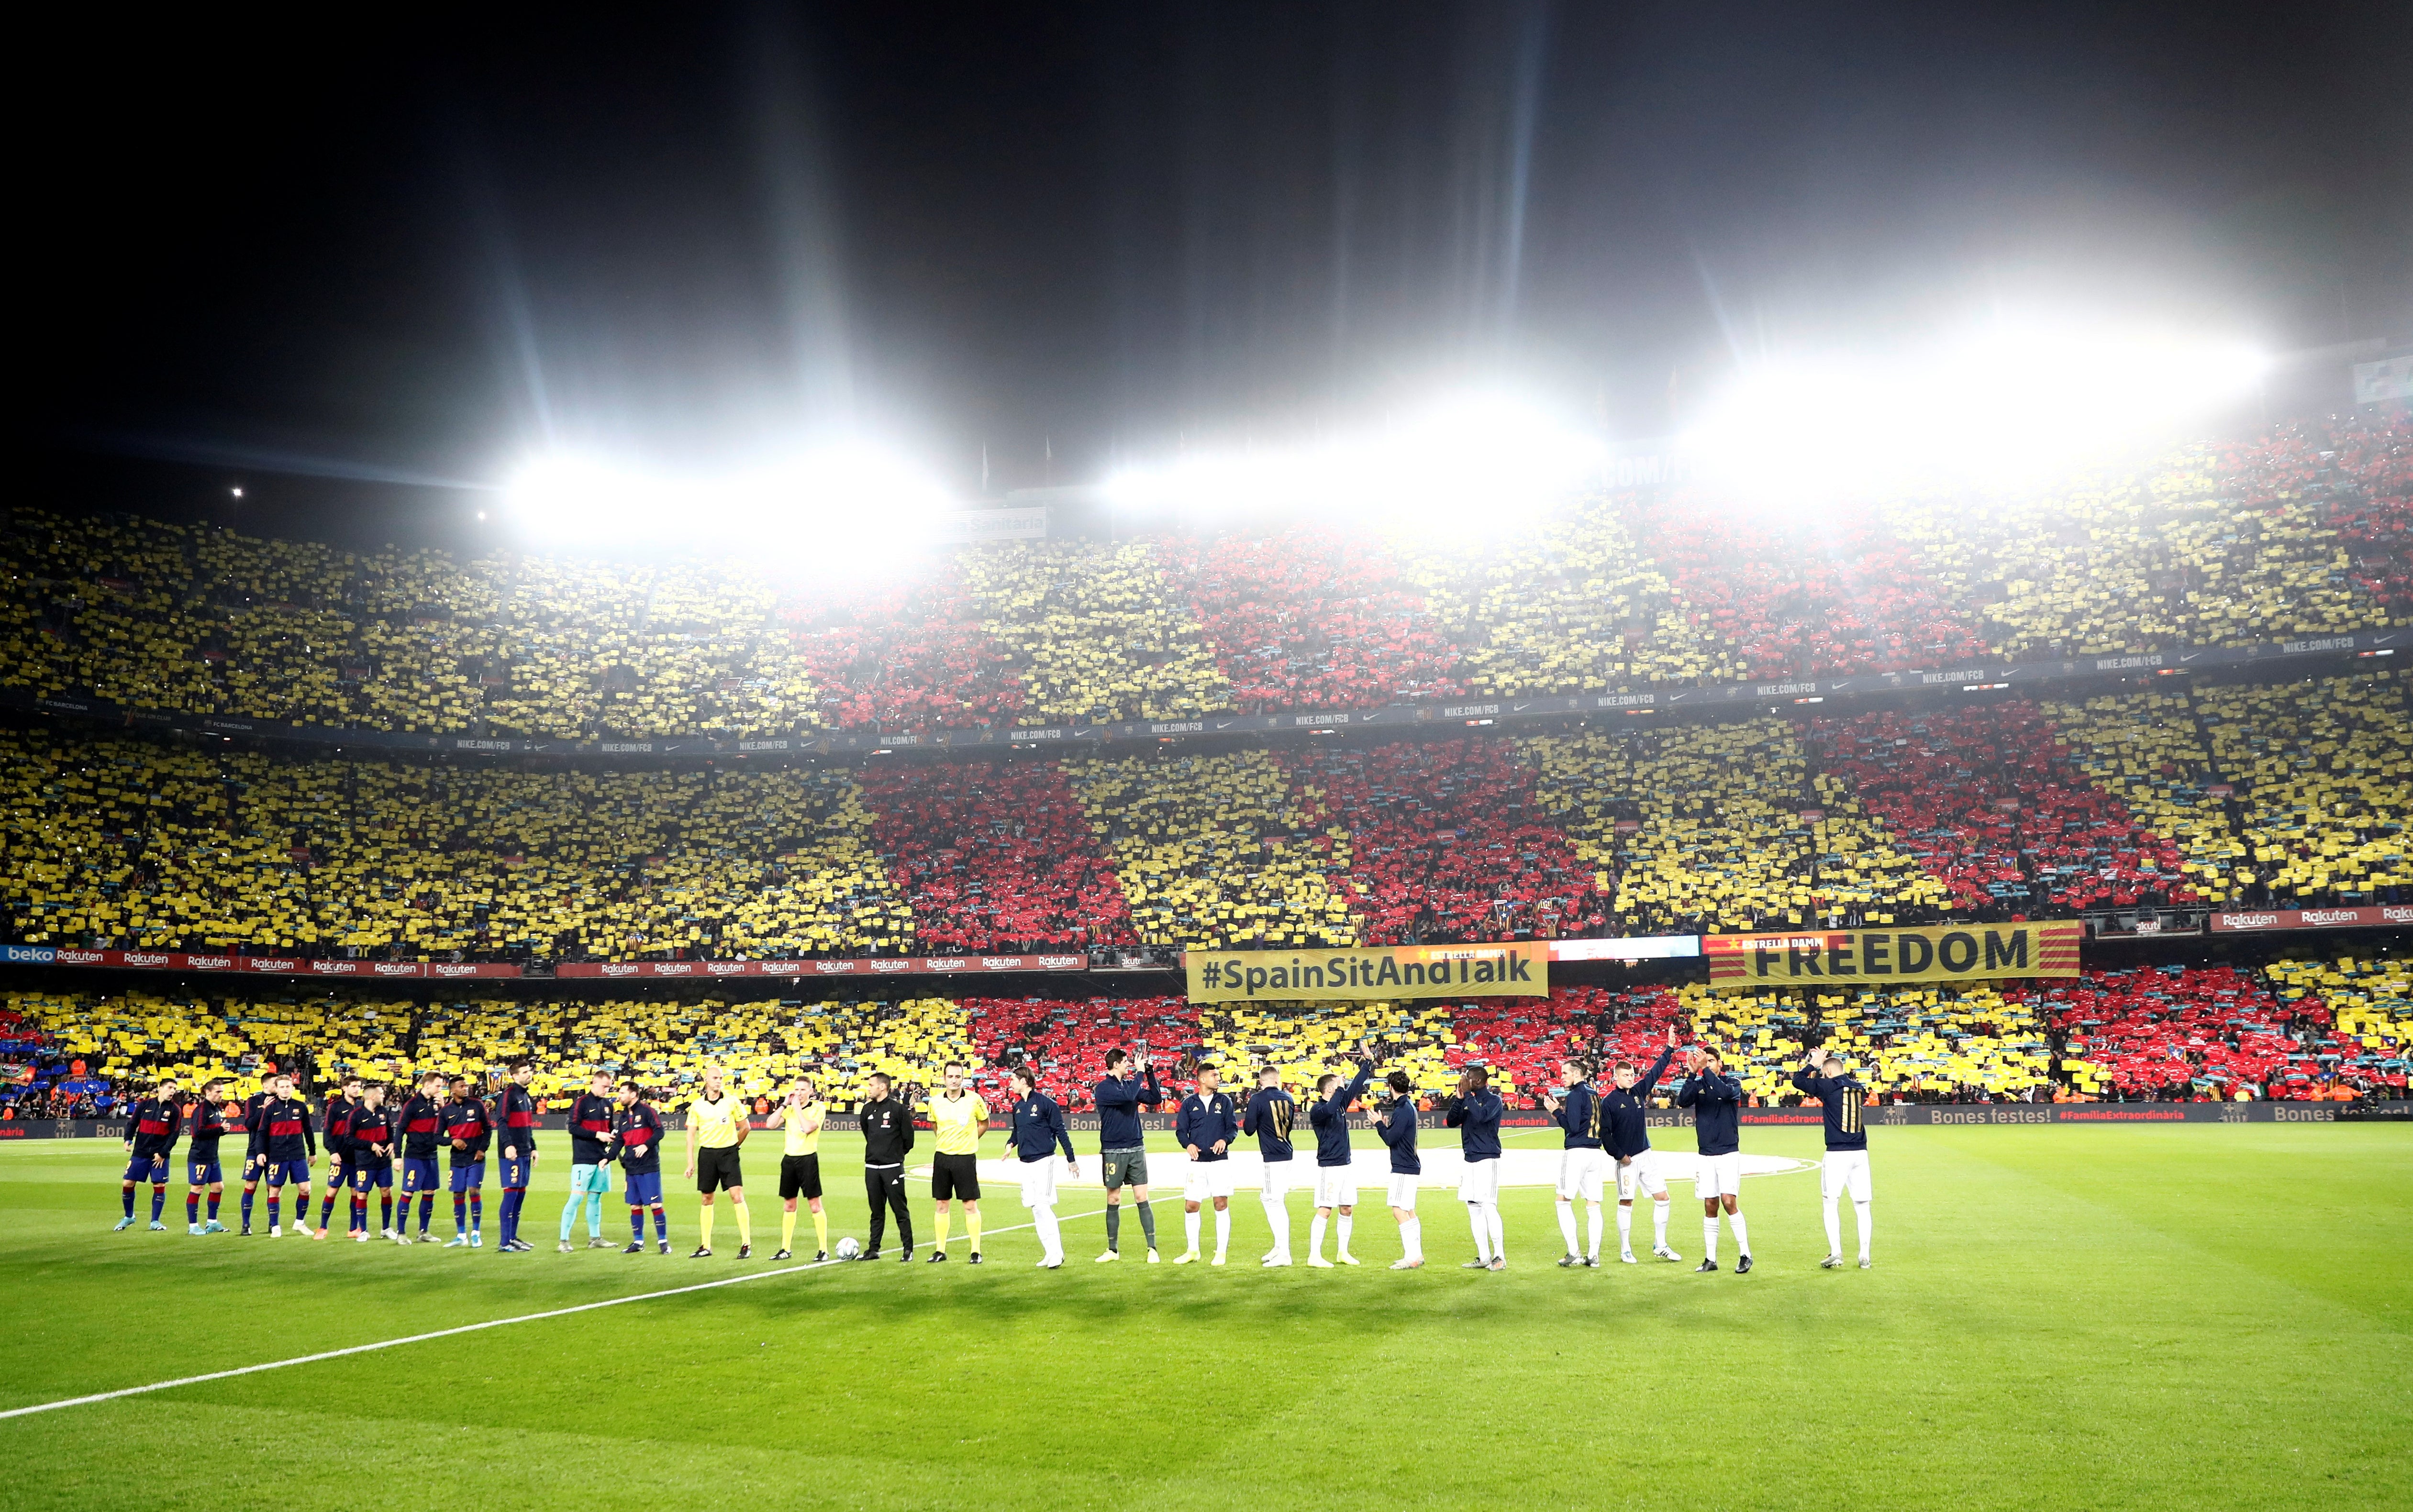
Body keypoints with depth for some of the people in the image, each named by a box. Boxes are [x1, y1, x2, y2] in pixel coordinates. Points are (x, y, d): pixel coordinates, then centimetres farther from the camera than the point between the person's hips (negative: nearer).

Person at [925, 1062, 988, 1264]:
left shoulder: (974, 1100, -7)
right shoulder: (935, 1102, 0)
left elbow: (984, 1123, 9)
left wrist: (968, 1140, 3)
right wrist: (944, 1142, 9)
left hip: (966, 1158, -3)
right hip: (942, 1157, 3)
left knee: (970, 1206, -2)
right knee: (940, 1205, 7)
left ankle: (976, 1251, 5)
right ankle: (940, 1250, 16)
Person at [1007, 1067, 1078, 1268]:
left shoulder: (1045, 1103, -9)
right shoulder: (1017, 1107, 12)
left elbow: (1061, 1131, -8)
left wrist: (1071, 1159, -8)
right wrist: (1011, 1143, 5)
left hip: (1043, 1160, -7)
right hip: (1026, 1162, 7)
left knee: (1042, 1205, -12)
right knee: (1035, 1207, 6)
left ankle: (1056, 1252, -7)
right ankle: (1050, 1252, 12)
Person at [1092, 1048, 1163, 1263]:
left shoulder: (1130, 1084, 10)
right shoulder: (1104, 1088, -8)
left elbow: (1155, 1099, 7)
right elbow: (1127, 1096, -23)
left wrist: (1150, 1073, -1)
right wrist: (1140, 1072, -15)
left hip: (1136, 1150, 4)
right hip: (1113, 1151, -4)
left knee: (1142, 1199, -1)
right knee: (1113, 1201, 5)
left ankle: (1152, 1248, 0)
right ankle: (1113, 1250, 15)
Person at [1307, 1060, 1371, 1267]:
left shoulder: (1341, 1104, 11)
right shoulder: (1317, 1110, -14)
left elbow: (1356, 1086, 20)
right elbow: (1329, 1110, -37)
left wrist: (1367, 1064, 21)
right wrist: (1339, 1090, -26)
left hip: (1347, 1164, 9)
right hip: (1329, 1166, -9)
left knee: (1347, 1209, 11)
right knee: (1325, 1210, -10)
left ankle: (1344, 1252, 21)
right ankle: (1314, 1255, -7)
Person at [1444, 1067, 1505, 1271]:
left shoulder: (1494, 1100, -6)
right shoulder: (1468, 1101, 15)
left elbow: (1481, 1116, -25)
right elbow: (1451, 1122, 9)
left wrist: (1467, 1093, -20)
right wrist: (1460, 1098, -1)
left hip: (1487, 1160, -8)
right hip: (1470, 1161, 8)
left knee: (1488, 1207, -12)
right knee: (1474, 1210, 8)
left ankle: (1500, 1257, -7)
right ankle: (1483, 1258, 13)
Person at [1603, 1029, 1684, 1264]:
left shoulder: (1639, 1090, 6)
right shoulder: (1609, 1102, -9)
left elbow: (1657, 1070, 10)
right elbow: (1604, 1133, -10)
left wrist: (1670, 1048, 4)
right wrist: (1619, 1155, -11)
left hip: (1646, 1155, 6)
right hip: (1626, 1159, -5)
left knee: (1662, 1198, 3)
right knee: (1626, 1203, 0)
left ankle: (1660, 1246, 13)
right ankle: (1625, 1251, 9)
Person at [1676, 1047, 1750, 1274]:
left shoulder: (1733, 1084, -1)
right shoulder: (1698, 1085, 5)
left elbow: (1724, 1092, -25)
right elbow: (1682, 1101, -14)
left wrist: (1705, 1070, -28)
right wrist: (1692, 1074, -24)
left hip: (1729, 1153, -3)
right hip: (1706, 1155, 3)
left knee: (1729, 1202, -12)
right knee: (1710, 1206, 5)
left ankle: (1745, 1255, -1)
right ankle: (1710, 1259, 12)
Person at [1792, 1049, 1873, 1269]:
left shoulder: (1829, 1086, -5)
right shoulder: (1859, 1088, 11)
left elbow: (1798, 1080, 0)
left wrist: (1812, 1064, 14)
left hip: (1837, 1154, -5)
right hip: (1860, 1152, 5)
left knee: (1830, 1204, 2)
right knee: (1862, 1205, 8)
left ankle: (1836, 1255, -5)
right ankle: (1864, 1257, 8)